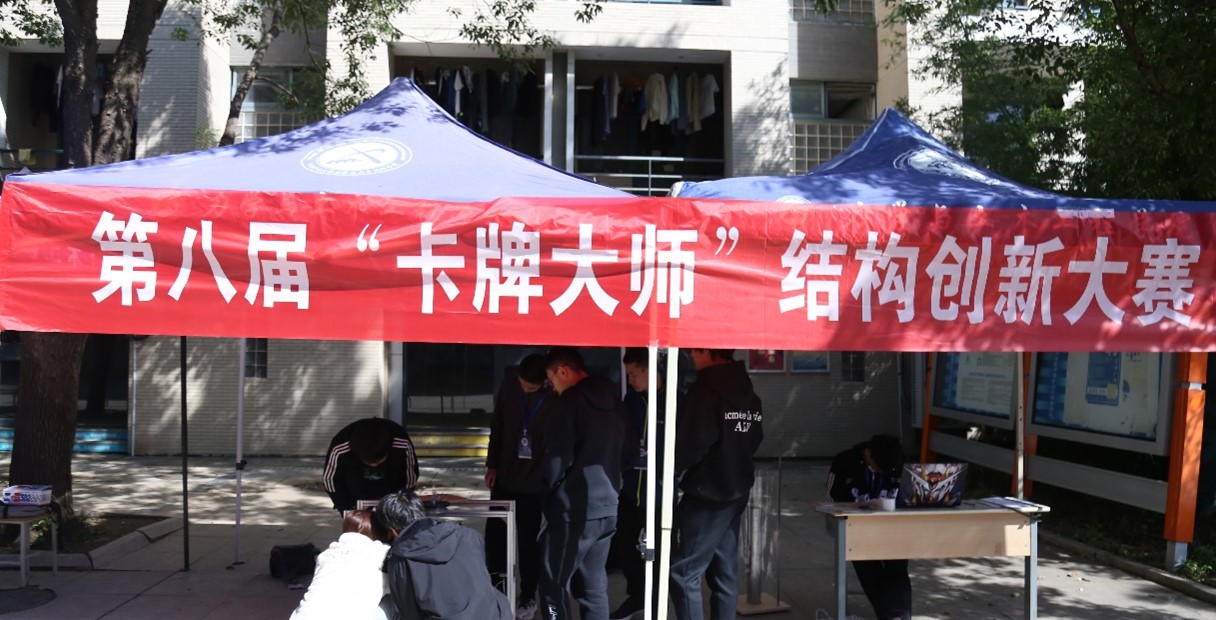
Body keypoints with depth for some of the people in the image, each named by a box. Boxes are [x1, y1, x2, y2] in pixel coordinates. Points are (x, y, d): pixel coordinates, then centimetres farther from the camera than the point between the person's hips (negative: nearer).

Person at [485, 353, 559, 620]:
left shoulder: (557, 400, -15)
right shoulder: (508, 390, -3)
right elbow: (496, 430, 7)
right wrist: (492, 465, 6)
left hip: (535, 483, -4)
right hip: (504, 477, 4)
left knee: (528, 541, 5)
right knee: (494, 533, 12)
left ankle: (528, 598, 20)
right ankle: (496, 589, 30)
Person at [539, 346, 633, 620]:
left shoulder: (572, 400, -12)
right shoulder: (613, 399, 11)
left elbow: (558, 456, -15)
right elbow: (629, 452, 16)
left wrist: (552, 485, 3)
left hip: (574, 508, -8)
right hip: (607, 507, 8)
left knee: (554, 586, 0)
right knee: (594, 586, 13)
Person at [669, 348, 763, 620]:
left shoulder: (705, 391, -17)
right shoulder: (748, 391, 10)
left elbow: (690, 446, -19)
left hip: (707, 493, -9)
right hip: (736, 490, 9)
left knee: (683, 572, -4)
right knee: (724, 571, 12)